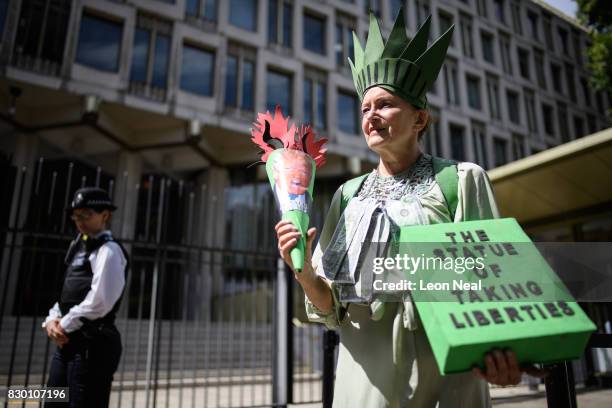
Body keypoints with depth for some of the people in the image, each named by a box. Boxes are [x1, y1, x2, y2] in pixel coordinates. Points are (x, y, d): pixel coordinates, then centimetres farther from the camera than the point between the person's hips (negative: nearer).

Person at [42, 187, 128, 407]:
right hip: (68, 341, 9)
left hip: (93, 343, -9)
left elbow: (99, 301, -20)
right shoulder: (81, 248, 19)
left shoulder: (108, 250, -10)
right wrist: (52, 320, 3)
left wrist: (65, 325, -10)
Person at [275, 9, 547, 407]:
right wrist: (304, 271, -16)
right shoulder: (349, 195, 5)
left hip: (441, 376, -3)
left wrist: (500, 351, -28)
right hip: (366, 376, 4)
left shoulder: (461, 180, -4)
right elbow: (331, 308, 4)